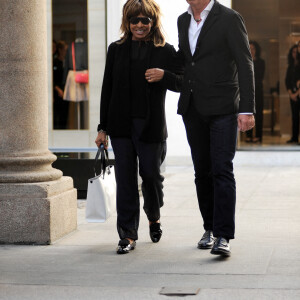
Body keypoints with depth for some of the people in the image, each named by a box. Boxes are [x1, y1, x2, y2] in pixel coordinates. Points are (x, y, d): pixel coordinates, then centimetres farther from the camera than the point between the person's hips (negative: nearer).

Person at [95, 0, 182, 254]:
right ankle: (128, 235, 5)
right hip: (121, 125, 2)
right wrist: (103, 127, 7)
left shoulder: (166, 51, 3)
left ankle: (154, 217, 38)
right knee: (125, 180, -1)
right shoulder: (116, 50, 9)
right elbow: (108, 89, 10)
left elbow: (182, 82, 1)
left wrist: (164, 75, -21)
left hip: (151, 126, -1)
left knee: (151, 175, 8)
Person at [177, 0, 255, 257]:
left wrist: (247, 109, -19)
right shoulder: (183, 21, 13)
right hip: (193, 108, 6)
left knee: (222, 170, -12)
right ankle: (210, 228, 22)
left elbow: (245, 65, -12)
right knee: (203, 171, 10)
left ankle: (223, 237, -13)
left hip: (222, 107, -6)